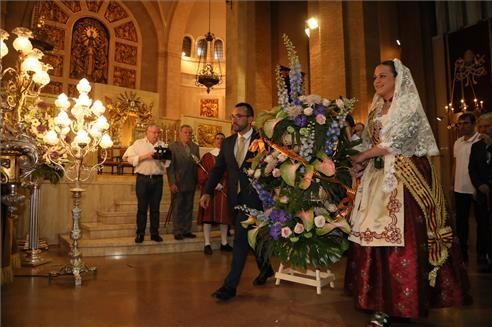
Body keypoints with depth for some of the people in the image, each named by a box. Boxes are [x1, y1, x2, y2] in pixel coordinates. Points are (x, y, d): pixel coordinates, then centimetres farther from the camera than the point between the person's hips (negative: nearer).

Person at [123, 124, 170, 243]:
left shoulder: (162, 145, 11)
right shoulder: (138, 143, 5)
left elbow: (167, 163, 7)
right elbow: (129, 158, -4)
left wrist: (163, 159, -14)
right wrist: (144, 157, -14)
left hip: (158, 179, 2)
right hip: (143, 179, -2)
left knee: (155, 208, 7)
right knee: (142, 207, 2)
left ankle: (154, 233, 16)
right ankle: (140, 234, 11)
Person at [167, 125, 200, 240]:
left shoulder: (195, 147, 9)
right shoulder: (173, 147, -3)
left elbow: (198, 165, 7)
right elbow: (170, 166, -7)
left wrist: (198, 181, -3)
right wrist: (172, 183, -14)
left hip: (191, 183, 4)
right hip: (178, 183, -4)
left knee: (188, 208, 10)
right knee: (177, 208, 4)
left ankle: (186, 230, 20)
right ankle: (177, 232, 14)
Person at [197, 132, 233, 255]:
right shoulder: (207, 156, 4)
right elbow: (202, 175, -2)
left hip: (224, 189, 3)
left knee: (224, 215, 5)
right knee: (208, 214, -3)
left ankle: (224, 243, 14)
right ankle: (207, 244, 1)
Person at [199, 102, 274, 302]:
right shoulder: (228, 142, 11)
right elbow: (218, 168, 7)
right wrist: (208, 192, -2)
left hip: (252, 197, -6)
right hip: (234, 198, 6)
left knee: (241, 238, -9)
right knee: (250, 236, 18)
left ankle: (230, 285, -1)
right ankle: (265, 268, 40)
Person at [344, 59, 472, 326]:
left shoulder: (409, 105, -3)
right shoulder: (376, 110, 18)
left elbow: (393, 143, -13)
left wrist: (360, 158, -5)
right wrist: (361, 165, -3)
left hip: (404, 179, -7)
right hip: (379, 178, 7)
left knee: (401, 239, -8)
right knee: (374, 235, 3)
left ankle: (392, 305, 2)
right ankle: (382, 299, 14)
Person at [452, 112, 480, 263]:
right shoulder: (457, 142, 8)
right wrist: (453, 183, 13)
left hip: (478, 189, -6)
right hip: (460, 189, 6)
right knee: (460, 222, 13)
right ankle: (463, 253, 27)